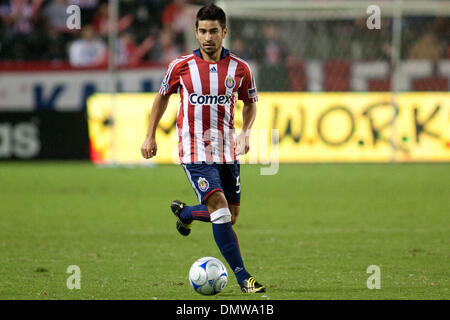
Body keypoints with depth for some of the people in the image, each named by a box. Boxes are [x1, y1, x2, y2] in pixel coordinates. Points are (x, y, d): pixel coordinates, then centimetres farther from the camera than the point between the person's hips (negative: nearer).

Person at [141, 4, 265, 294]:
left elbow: (251, 103, 15)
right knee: (221, 211, -17)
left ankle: (184, 212, 40)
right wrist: (150, 136, 11)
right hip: (195, 151, -4)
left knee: (231, 215, 11)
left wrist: (246, 133, -3)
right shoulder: (181, 66, -5)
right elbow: (163, 96, 12)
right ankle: (243, 278, -15)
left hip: (227, 151, 4)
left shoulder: (240, 68, -1)